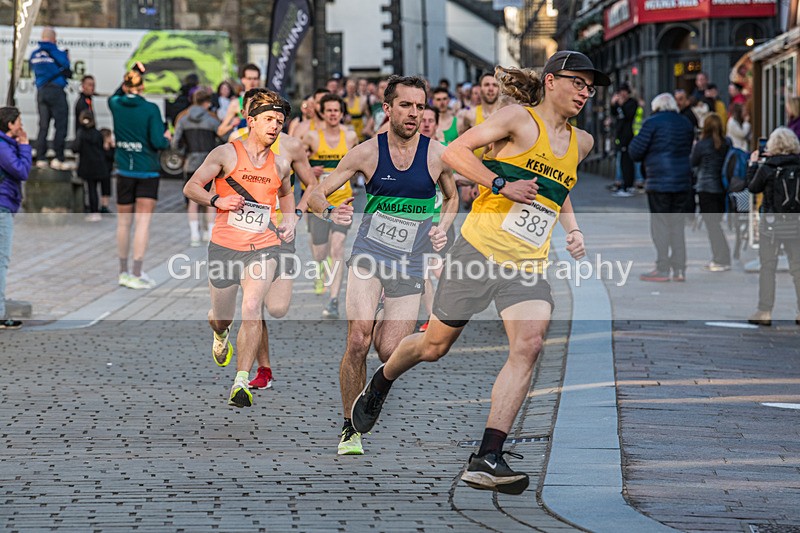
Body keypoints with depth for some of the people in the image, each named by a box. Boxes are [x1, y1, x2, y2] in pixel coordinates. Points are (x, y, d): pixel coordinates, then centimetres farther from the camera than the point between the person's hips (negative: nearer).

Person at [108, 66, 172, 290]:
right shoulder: (150, 109, -12)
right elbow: (158, 142, -16)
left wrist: (130, 75, 19)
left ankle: (124, 272, 22)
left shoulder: (116, 105, -2)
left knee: (123, 221, 13)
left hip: (124, 171, 3)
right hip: (147, 171, -3)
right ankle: (136, 274, -8)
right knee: (143, 221, -3)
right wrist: (167, 138, 6)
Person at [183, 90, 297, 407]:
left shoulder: (280, 166, 10)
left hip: (263, 247, 1)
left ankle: (242, 383, -20)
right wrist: (217, 200, -19)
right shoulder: (226, 154, -2)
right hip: (225, 246, -1)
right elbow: (190, 188, -2)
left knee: (252, 310, -20)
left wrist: (289, 221, 14)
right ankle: (220, 333, 50)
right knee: (221, 318, 10)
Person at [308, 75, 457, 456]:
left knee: (389, 354, -6)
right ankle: (350, 428, -6)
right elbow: (316, 193, 3)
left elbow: (451, 198, 21)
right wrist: (329, 212, -19)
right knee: (358, 340, -20)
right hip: (369, 253, -1)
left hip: (411, 265, 1)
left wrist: (442, 229, 3)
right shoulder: (367, 152, -2)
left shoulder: (437, 155, 1)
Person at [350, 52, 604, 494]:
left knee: (529, 344, -21)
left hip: (528, 267, 4)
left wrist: (573, 230, 18)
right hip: (479, 249, -4)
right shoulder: (520, 118, -4)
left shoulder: (579, 142, 15)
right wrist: (502, 185, -19)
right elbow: (454, 151, -11)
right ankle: (381, 382, 43)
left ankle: (487, 458, -23)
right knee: (434, 345, 8)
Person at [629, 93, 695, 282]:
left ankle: (662, 269, -3)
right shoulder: (686, 124, 11)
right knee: (677, 225, 10)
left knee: (660, 224, -1)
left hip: (659, 182, -6)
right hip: (683, 181, 6)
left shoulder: (653, 123, -7)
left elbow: (635, 152, -7)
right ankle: (679, 269, 8)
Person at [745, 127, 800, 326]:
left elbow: (753, 188, 2)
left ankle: (764, 312, 5)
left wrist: (753, 164, 13)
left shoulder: (766, 167, -12)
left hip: (771, 222, -3)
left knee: (767, 267, 5)